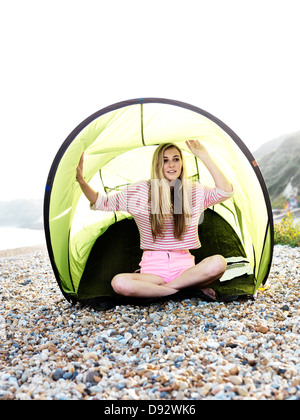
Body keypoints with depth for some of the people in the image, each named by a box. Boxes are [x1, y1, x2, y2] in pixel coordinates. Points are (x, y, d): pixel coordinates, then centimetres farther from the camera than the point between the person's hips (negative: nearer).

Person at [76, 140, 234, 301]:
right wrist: (82, 181, -10)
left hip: (184, 267, 1)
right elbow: (101, 203, 5)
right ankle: (191, 286, -19)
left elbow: (225, 192, -10)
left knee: (218, 262, -30)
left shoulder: (195, 191, 4)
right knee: (119, 283, -31)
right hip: (152, 268, 0)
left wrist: (205, 157, -11)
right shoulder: (139, 191, 1)